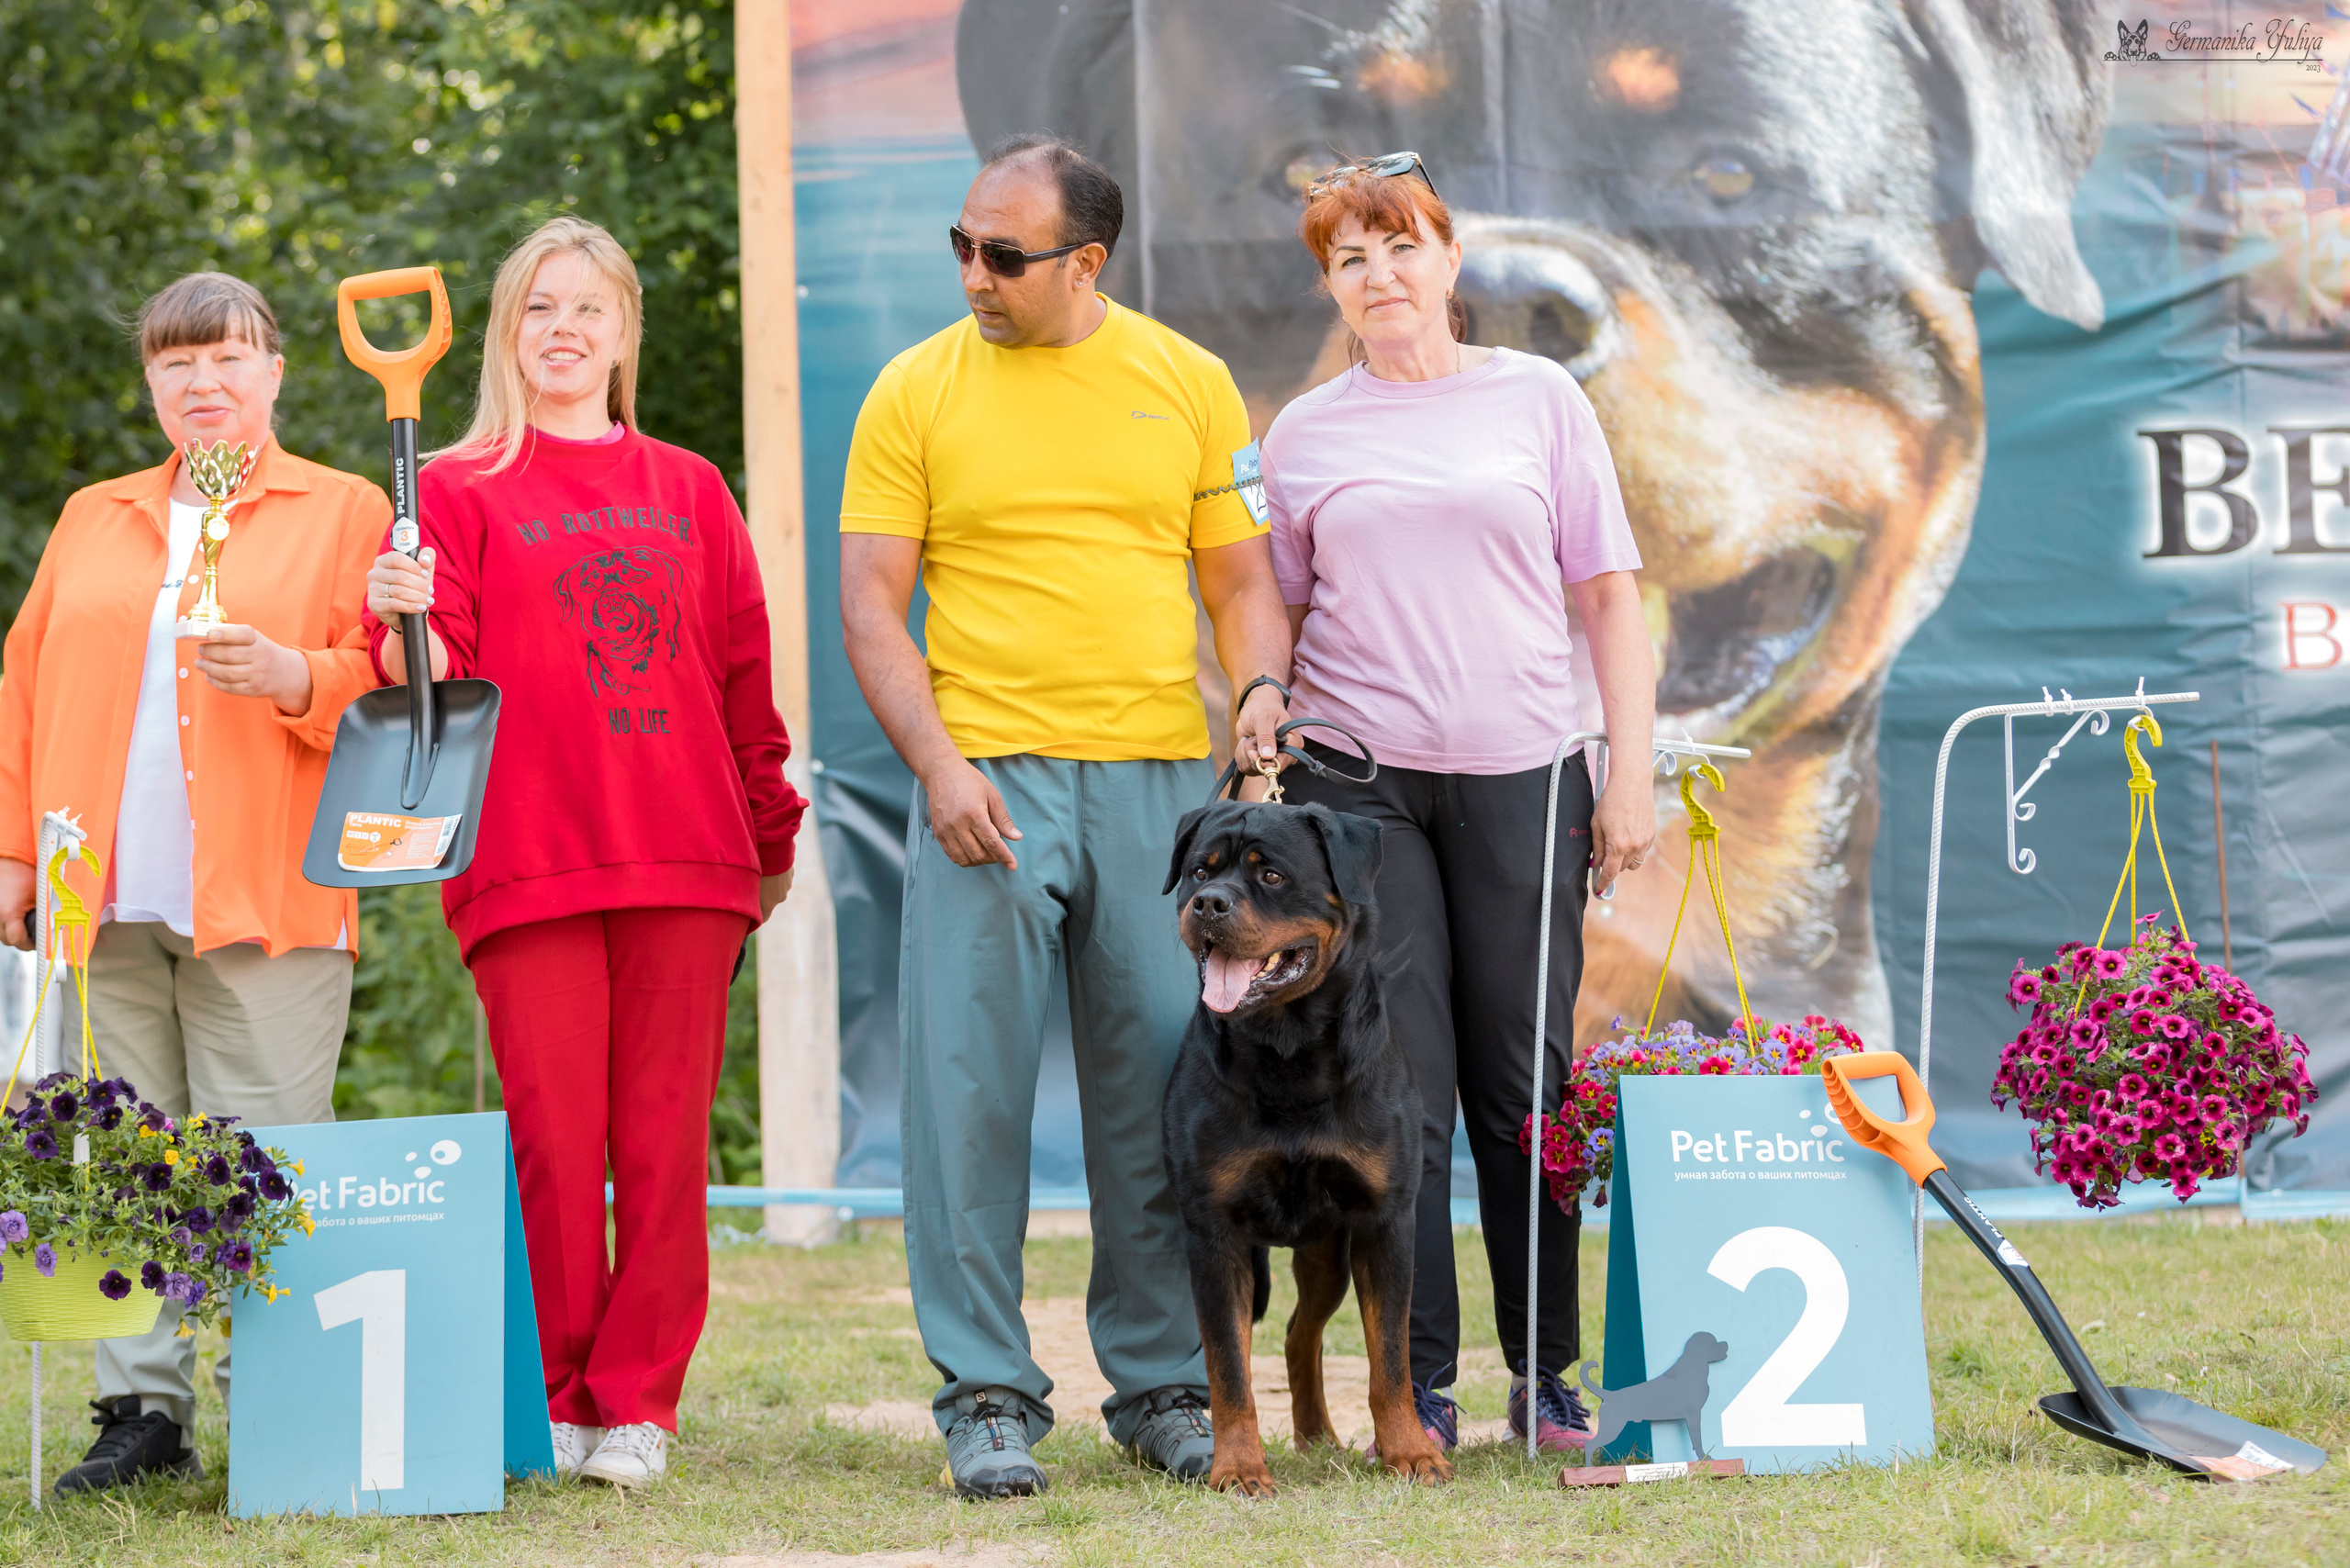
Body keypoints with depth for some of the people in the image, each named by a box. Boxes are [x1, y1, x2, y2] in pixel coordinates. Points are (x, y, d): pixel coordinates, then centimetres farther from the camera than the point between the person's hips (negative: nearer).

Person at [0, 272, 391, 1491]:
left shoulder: (343, 514, 9)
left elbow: (385, 683, 1)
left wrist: (291, 676, -17)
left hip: (263, 898, -4)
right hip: (107, 899, 4)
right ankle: (144, 1410, 6)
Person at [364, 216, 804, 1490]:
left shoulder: (687, 492, 17)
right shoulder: (461, 491, 9)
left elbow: (743, 678, 18)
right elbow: (438, 680, 1)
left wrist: (772, 837, 17)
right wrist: (401, 626, -20)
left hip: (685, 862, 2)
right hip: (528, 859, -2)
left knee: (664, 1142, -1)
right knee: (554, 1141, -5)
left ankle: (637, 1401, 4)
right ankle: (555, 1398, 5)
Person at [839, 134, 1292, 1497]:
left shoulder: (1188, 382, 9)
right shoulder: (917, 391, 4)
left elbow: (1243, 577, 13)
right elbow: (871, 600, 2)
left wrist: (1263, 693, -6)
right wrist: (938, 760, -10)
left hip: (1161, 780, 1)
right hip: (987, 780, -1)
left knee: (1161, 1092, 4)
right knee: (972, 1090, -5)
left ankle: (1163, 1385, 14)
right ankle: (988, 1398, 2)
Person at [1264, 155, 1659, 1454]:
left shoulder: (1537, 399, 8)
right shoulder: (1305, 434, 10)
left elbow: (1609, 597, 8)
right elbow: (1268, 625, 14)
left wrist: (1632, 772, 1)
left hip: (1520, 774, 0)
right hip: (1357, 783, 0)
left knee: (1525, 1086, 1)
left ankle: (1549, 1374, 11)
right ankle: (1418, 1386, 1)